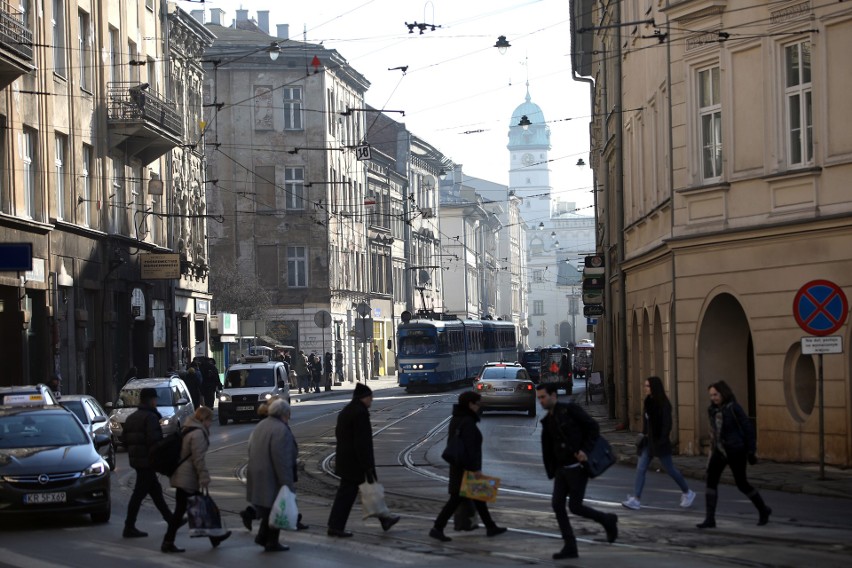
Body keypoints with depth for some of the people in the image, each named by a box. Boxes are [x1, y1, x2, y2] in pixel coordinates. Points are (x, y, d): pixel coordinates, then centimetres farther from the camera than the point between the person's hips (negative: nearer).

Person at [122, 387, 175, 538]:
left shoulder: (131, 418, 13)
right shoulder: (150, 417, -14)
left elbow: (124, 439, 14)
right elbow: (154, 440, -23)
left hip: (136, 459, 9)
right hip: (147, 460, -9)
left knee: (156, 490, 17)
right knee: (139, 493, -6)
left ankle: (170, 519, 27)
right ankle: (129, 528, -5)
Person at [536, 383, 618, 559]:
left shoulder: (570, 409, -8)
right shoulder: (547, 421, 11)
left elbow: (593, 427, -10)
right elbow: (547, 450, 16)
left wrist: (585, 450, -19)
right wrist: (552, 473, 13)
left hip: (577, 467, -7)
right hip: (562, 468, 7)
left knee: (575, 506, -8)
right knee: (557, 504, -2)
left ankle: (607, 520, 17)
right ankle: (570, 547, 4)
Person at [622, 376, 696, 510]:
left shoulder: (663, 404, -15)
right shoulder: (648, 402, 8)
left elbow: (667, 424, -19)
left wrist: (661, 441, -22)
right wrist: (644, 434, 11)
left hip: (659, 442, -8)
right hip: (648, 441, 8)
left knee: (669, 469, 4)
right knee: (640, 468, -1)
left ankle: (687, 493, 22)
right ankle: (636, 499, -4)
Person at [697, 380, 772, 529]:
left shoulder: (734, 408, -13)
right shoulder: (713, 410, 5)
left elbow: (748, 429, -11)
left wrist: (751, 451, -11)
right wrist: (713, 448, 19)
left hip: (735, 450, -6)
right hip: (719, 450, 6)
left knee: (741, 483, 3)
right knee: (711, 480, -9)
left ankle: (763, 510, 27)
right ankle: (710, 519, -9)